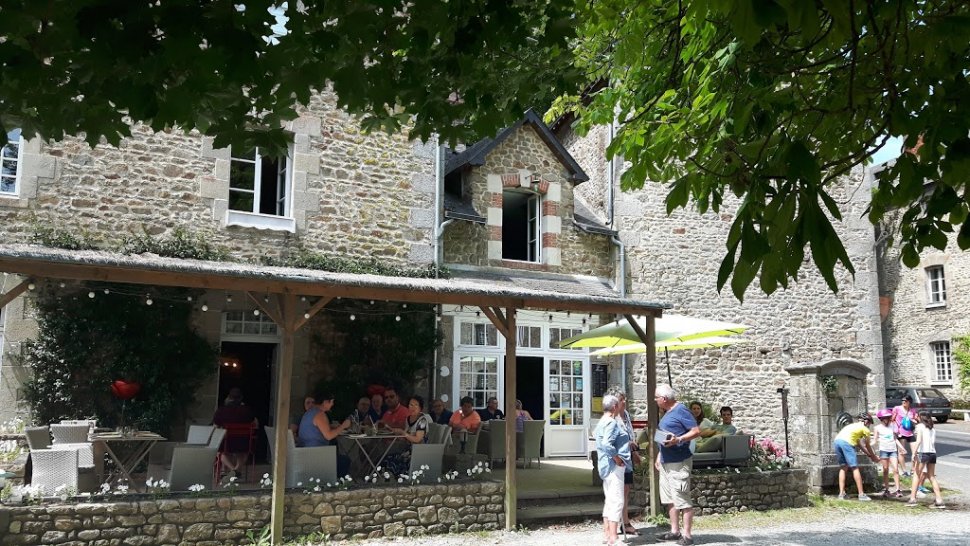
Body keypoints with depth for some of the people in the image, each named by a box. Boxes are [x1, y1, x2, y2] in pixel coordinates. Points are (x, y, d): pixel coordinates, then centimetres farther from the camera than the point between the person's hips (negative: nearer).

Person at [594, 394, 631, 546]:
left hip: (606, 466, 10)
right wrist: (617, 459, -19)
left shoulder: (603, 422, 15)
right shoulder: (612, 422, -17)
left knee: (609, 501, 15)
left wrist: (627, 443, 16)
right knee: (617, 501, -8)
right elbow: (606, 444, -30)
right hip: (614, 466, -10)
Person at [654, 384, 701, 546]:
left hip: (679, 463, -10)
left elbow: (696, 431, -17)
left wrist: (678, 440, -26)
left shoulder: (681, 411, -13)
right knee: (670, 499, 14)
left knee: (683, 499, -4)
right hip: (666, 462, 10)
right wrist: (659, 455, 18)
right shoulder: (667, 413, 15)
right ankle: (675, 531, 23)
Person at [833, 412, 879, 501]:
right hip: (846, 442, -7)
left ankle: (841, 493, 11)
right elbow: (867, 446, 24)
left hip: (836, 440, 7)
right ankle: (861, 494, 1)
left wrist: (870, 455, 43)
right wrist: (874, 457, 39)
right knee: (855, 468, 0)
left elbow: (859, 444, 37)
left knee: (843, 467, 14)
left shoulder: (853, 425, 34)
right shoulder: (865, 429, 14)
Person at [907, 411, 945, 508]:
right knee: (932, 477, 13)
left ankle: (912, 498, -4)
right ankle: (939, 500, 9)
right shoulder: (932, 429, 20)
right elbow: (933, 443, 10)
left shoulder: (920, 426, 2)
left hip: (923, 453, -5)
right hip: (933, 453, 5)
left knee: (917, 475, 1)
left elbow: (919, 440, -11)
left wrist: (914, 453, -14)